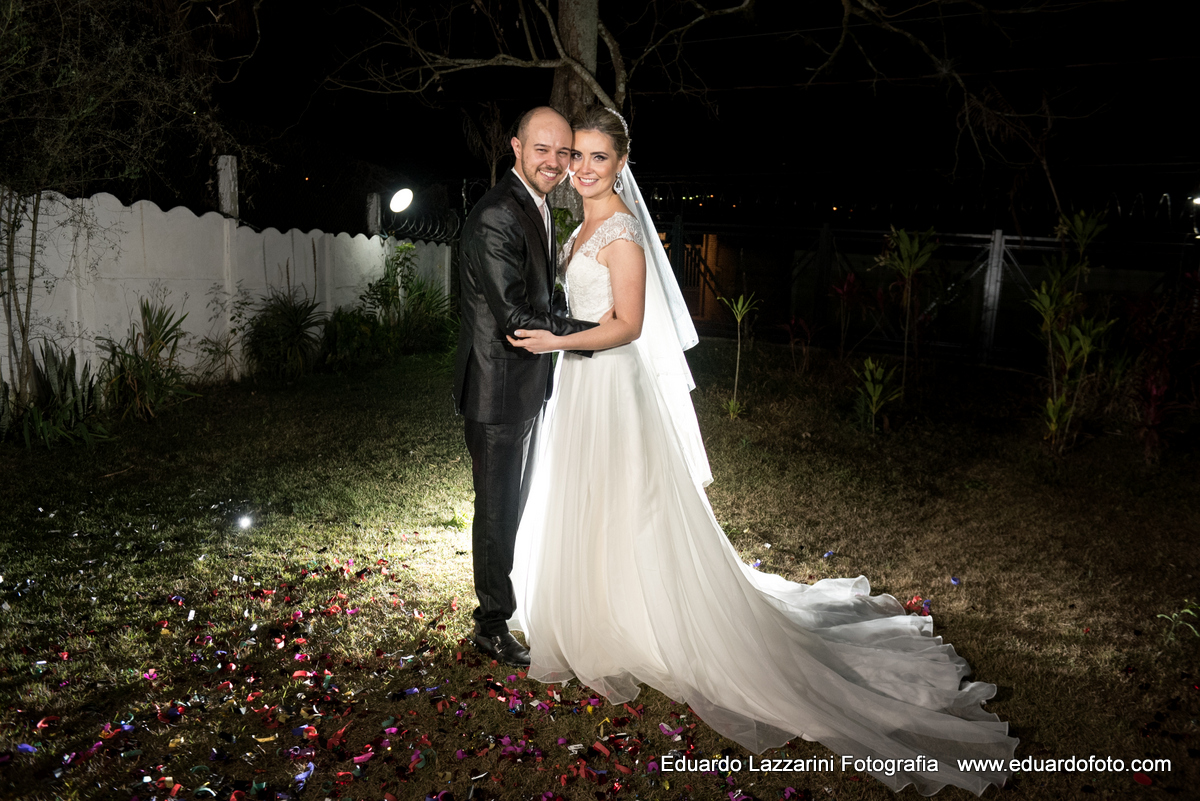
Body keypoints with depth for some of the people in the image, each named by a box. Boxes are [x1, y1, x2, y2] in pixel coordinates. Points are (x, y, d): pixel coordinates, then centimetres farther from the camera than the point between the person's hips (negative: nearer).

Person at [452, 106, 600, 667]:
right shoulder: (496, 216, -22)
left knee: (519, 502, 23)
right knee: (497, 508, 4)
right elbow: (515, 316, -27)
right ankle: (491, 624, 21)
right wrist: (598, 332, -22)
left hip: (528, 386, 10)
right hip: (498, 387, -10)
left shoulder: (537, 208, 11)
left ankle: (516, 593, 43)